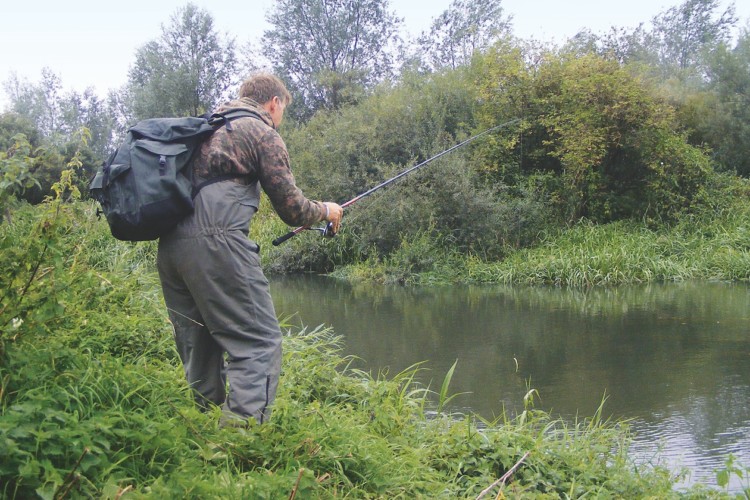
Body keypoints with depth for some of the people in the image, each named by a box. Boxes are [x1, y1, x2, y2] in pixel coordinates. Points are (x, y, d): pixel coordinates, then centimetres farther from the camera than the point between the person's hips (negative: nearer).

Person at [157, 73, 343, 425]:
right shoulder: (262, 132, 4)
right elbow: (291, 209, 3)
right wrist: (325, 210, 22)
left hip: (169, 246, 9)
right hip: (215, 242, -8)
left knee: (199, 348, 14)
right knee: (259, 343, -7)